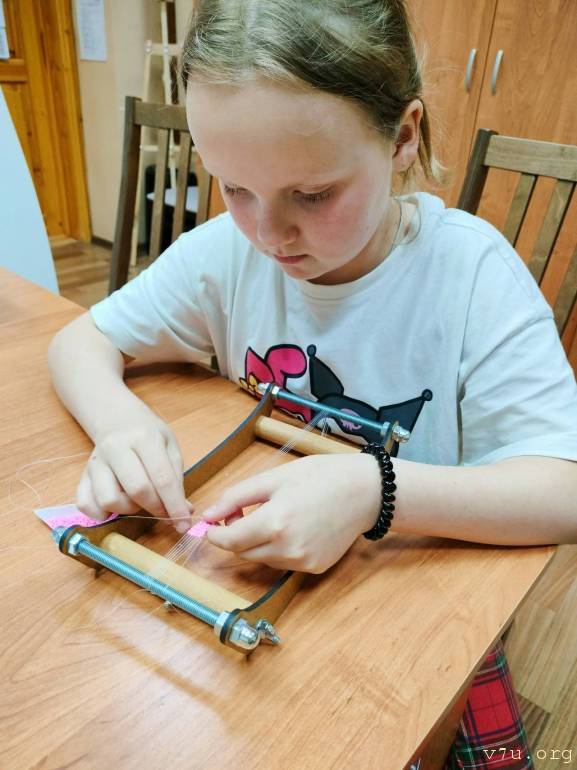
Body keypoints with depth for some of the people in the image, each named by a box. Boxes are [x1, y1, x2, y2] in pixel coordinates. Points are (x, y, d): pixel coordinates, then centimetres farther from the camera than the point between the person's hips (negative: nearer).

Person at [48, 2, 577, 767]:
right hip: (257, 565, 2)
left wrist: (374, 493, -37)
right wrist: (118, 419, -23)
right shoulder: (228, 251, -11)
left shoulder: (471, 272, -19)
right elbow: (80, 340, -1)